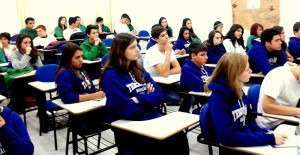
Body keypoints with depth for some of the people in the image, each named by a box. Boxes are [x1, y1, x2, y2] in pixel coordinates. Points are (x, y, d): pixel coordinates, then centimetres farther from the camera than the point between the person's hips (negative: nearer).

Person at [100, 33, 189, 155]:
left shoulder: (138, 69, 11)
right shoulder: (111, 75, -11)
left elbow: (159, 95, 5)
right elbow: (127, 109, -19)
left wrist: (139, 99, -13)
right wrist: (148, 99, -2)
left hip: (150, 116, 6)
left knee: (178, 137, -18)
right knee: (163, 143, -26)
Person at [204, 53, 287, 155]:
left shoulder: (239, 91, 4)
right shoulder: (218, 98, -20)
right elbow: (227, 136, -26)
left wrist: (265, 134, -7)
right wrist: (269, 139, -24)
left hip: (249, 143, 7)